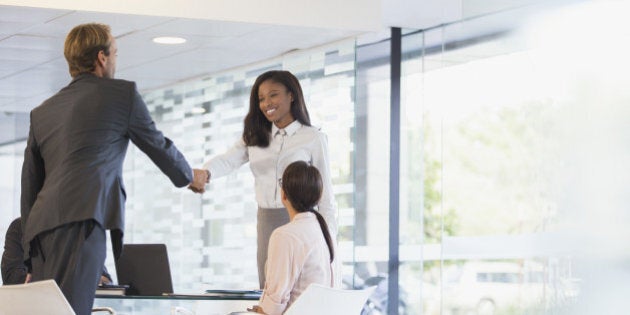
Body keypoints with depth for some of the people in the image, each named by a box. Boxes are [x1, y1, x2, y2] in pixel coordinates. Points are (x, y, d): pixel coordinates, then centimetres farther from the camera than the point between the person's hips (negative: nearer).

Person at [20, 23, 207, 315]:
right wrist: (189, 175, 43)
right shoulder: (122, 93, 9)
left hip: (41, 226, 6)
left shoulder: (41, 112, 24)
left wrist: (31, 252, 28)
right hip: (81, 220, -6)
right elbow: (158, 146, 22)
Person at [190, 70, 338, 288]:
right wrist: (204, 173, -29)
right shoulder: (255, 138, 13)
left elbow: (325, 194, 1)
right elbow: (228, 159, -6)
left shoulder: (313, 139, 1)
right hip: (267, 224, 4)